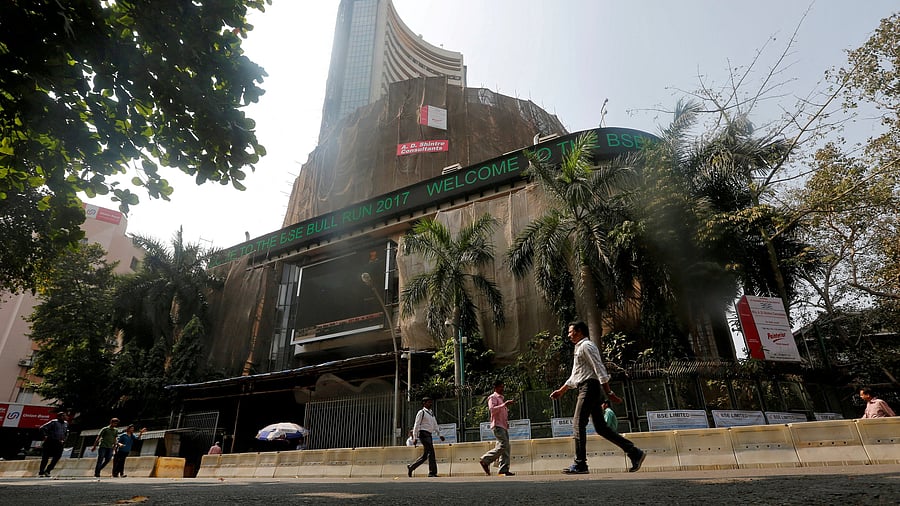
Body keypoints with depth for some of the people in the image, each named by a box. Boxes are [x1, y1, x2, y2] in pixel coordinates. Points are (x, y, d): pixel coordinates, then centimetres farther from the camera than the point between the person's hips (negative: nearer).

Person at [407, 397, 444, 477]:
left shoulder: (431, 413, 21)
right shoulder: (421, 412, -3)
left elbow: (435, 425, 23)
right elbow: (417, 425, -7)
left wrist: (439, 435, 13)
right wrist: (415, 438, -12)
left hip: (429, 435, 9)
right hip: (423, 433, -9)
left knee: (426, 455, 8)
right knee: (431, 452, -14)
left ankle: (411, 467, 19)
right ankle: (432, 473, -11)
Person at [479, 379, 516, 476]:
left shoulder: (501, 398, 26)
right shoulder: (492, 397, -3)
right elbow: (492, 409, -20)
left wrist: (507, 411, 14)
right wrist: (505, 404, -21)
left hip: (504, 425, 9)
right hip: (497, 425, -9)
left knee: (506, 447, 3)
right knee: (503, 445, -17)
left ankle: (504, 469, 4)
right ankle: (485, 460, -7)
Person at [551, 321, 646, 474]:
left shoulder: (586, 346, -6)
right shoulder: (579, 348, 24)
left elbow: (599, 369, -15)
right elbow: (575, 377, 29)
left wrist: (609, 392, -20)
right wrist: (561, 391, 28)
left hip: (589, 386, -10)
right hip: (586, 388, 10)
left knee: (579, 423, -10)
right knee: (600, 427, 7)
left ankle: (580, 464, -7)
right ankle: (634, 452, 11)